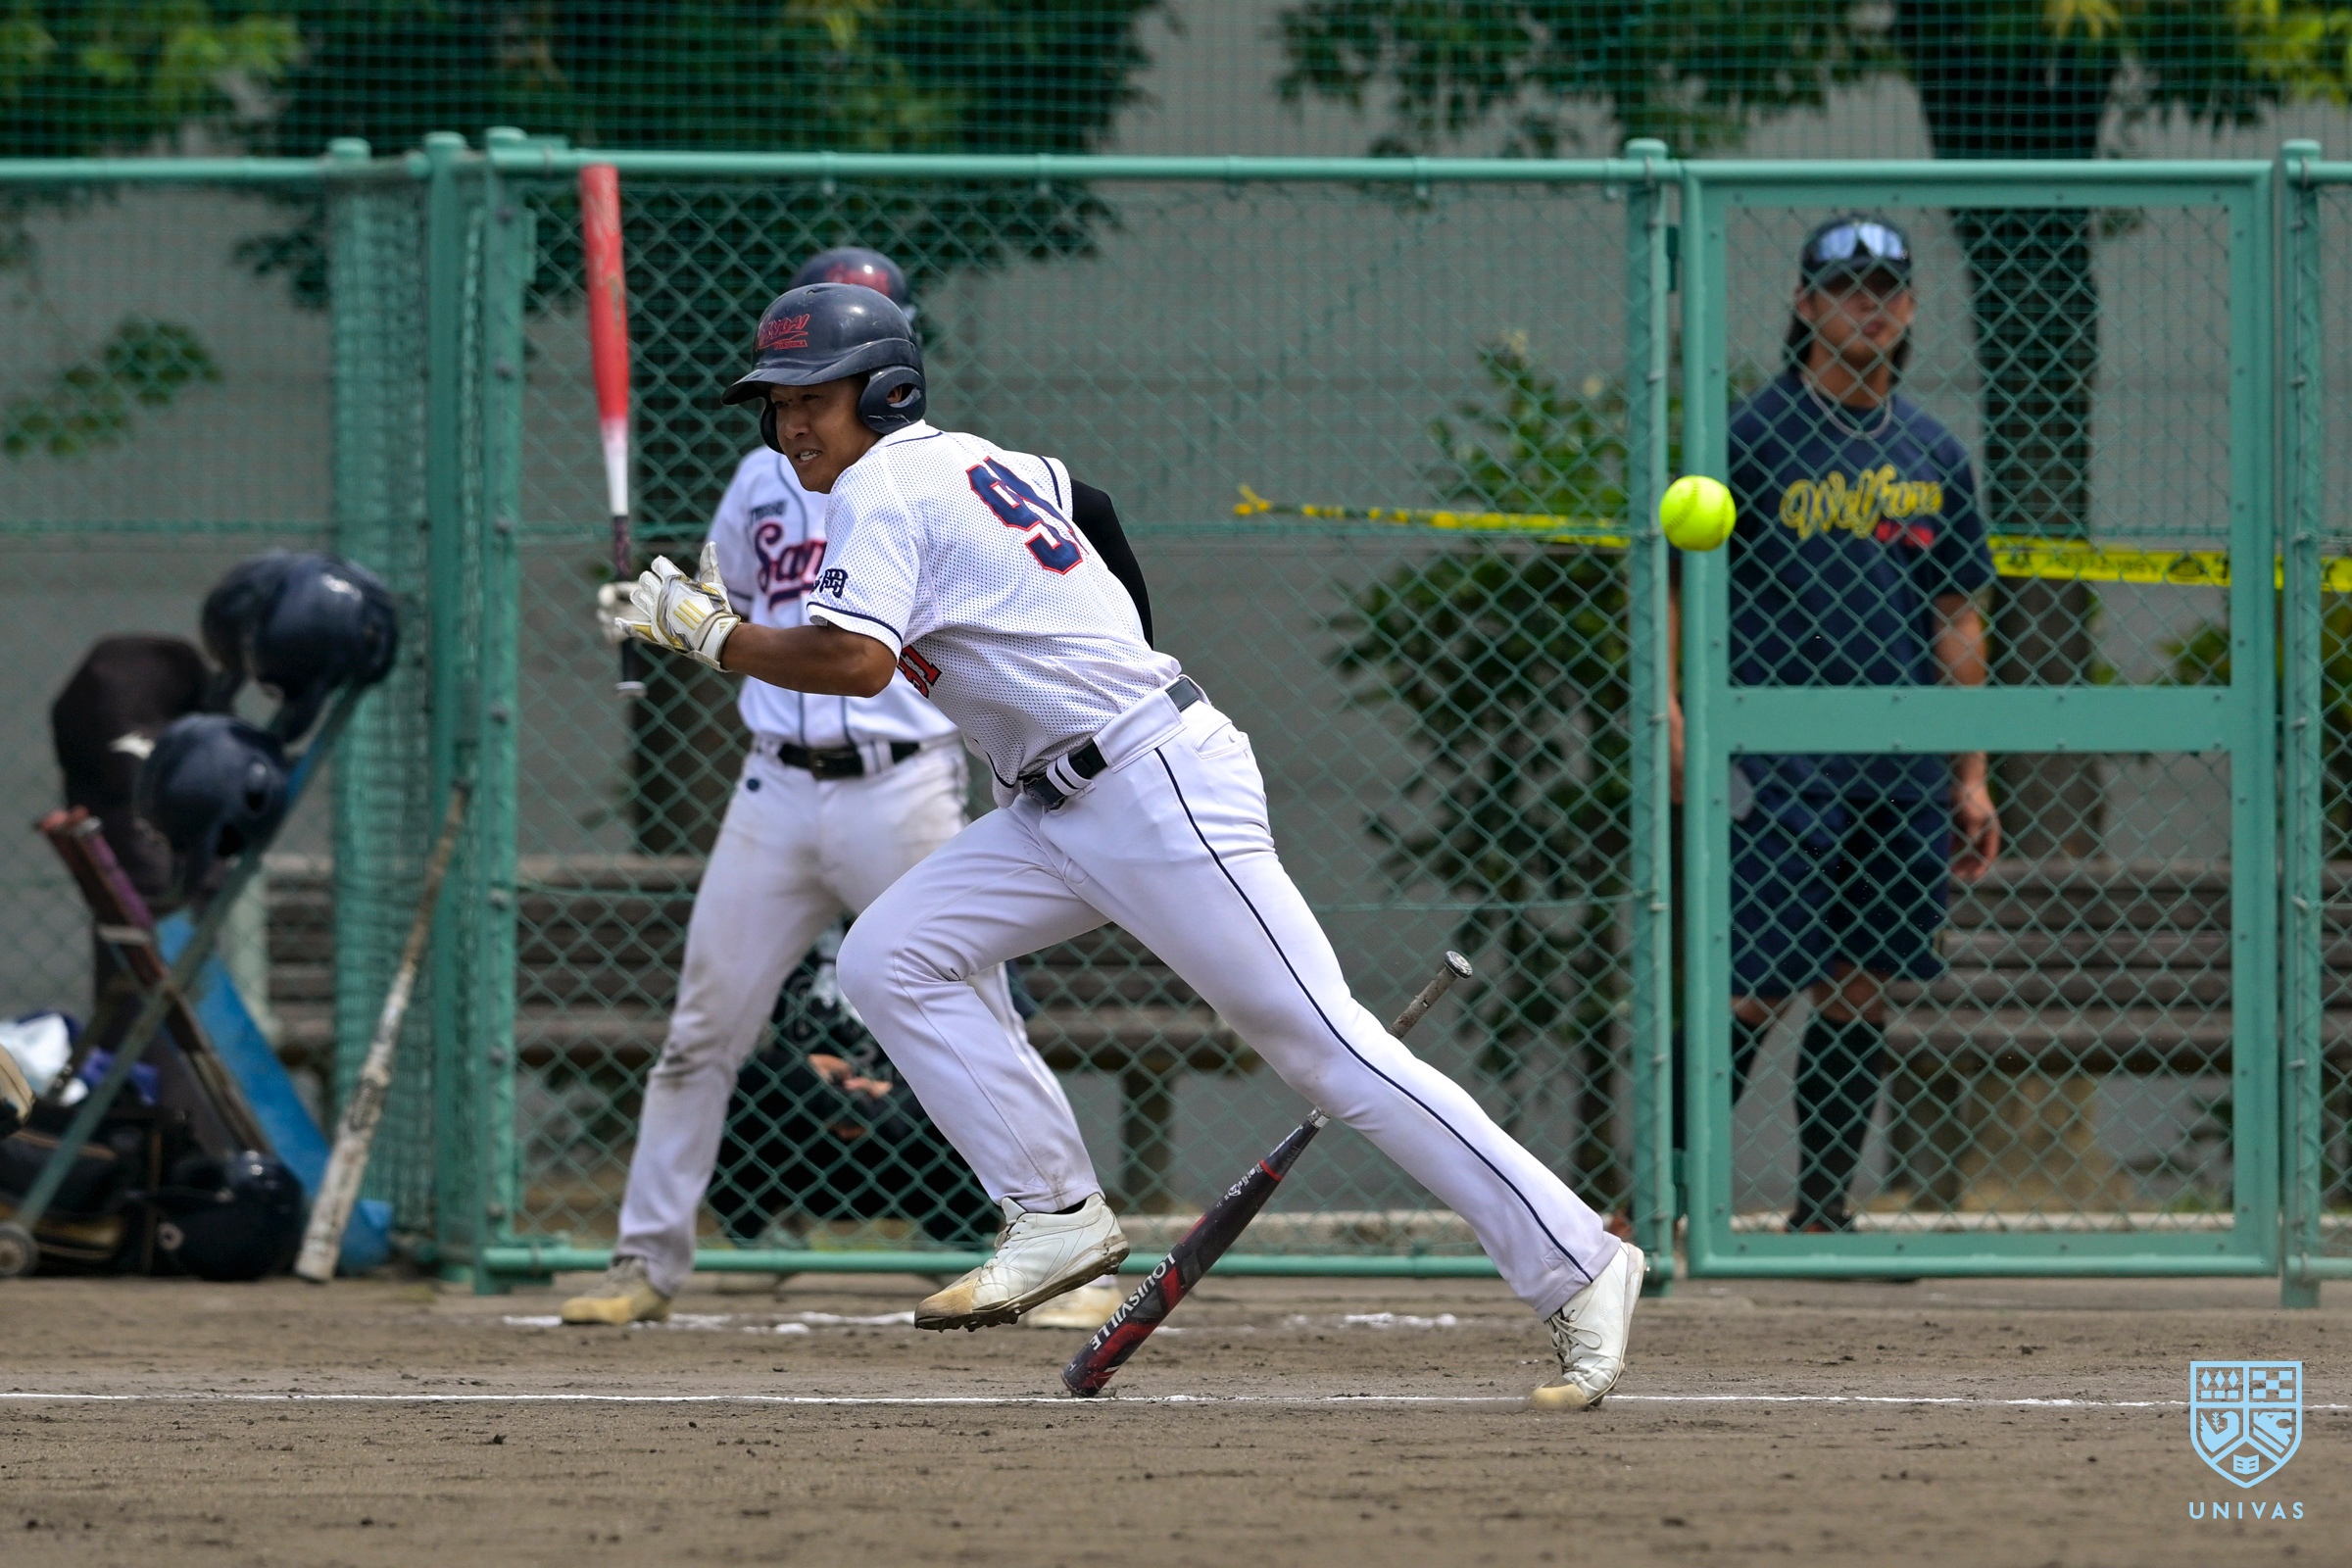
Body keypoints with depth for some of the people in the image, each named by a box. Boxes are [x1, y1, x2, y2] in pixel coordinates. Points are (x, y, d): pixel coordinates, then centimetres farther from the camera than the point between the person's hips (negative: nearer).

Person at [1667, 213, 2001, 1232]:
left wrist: (1971, 780, 15)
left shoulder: (1935, 457, 14)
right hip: (1780, 767, -5)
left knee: (1861, 994, 5)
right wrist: (1666, 709, -18)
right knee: (1756, 993, -11)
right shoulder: (1753, 439, -2)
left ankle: (1821, 1216, 12)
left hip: (1905, 772, 5)